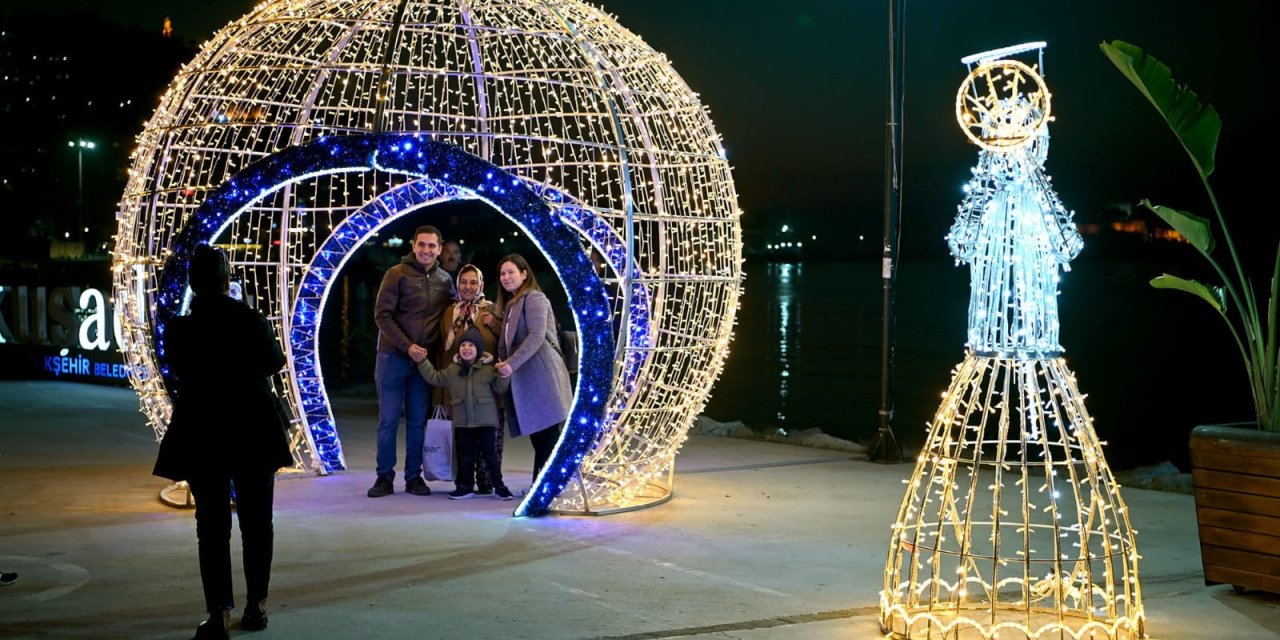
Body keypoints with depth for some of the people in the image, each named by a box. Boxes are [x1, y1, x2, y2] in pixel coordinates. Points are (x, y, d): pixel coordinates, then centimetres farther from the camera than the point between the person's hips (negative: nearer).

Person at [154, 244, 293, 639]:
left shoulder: (178, 330, -11)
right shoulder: (252, 321, -11)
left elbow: (179, 371, 7)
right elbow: (275, 362, 5)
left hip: (202, 435, 0)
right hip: (254, 432, 0)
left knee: (212, 524, 6)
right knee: (256, 520, 13)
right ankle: (257, 606, 18)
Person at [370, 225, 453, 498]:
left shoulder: (445, 280, 7)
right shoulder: (397, 274, -5)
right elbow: (382, 315, -9)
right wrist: (407, 346, -17)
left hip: (424, 359, 3)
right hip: (394, 356, -3)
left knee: (418, 421, 6)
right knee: (389, 420, 1)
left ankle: (414, 476, 13)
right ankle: (384, 477, 9)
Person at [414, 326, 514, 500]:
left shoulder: (488, 368, -2)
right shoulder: (452, 370, 9)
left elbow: (499, 388, -2)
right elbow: (433, 377, 12)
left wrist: (504, 376, -20)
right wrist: (423, 361, 5)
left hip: (485, 420, -3)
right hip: (462, 422, 3)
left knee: (489, 453, -1)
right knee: (466, 455, 10)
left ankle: (499, 487, 7)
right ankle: (466, 486, 20)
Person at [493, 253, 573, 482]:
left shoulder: (534, 298, -3)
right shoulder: (511, 304, 25)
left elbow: (536, 335, -15)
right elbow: (508, 341, 22)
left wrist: (512, 364, -20)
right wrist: (503, 364, 3)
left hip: (541, 375, -9)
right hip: (526, 377, 9)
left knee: (547, 433, -10)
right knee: (538, 436, 8)